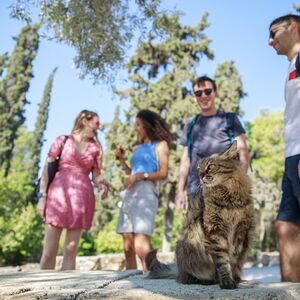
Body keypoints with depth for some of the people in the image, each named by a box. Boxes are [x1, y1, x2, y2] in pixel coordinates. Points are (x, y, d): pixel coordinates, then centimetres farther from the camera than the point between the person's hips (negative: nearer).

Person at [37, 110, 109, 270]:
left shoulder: (95, 148, 14)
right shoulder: (62, 140, 7)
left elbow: (96, 175, 13)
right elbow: (47, 168, 3)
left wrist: (102, 184, -10)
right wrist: (42, 195, -6)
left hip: (82, 197, 2)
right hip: (58, 193, -2)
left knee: (70, 251, -1)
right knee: (49, 251, -5)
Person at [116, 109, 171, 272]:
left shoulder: (160, 145, 7)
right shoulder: (137, 148, 24)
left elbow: (163, 173, -4)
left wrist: (140, 176, -13)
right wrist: (121, 160, 14)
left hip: (146, 194, -6)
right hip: (130, 195, 7)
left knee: (141, 245, -18)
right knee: (128, 245, 2)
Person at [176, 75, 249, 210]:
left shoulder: (230, 119, 10)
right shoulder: (190, 125, 19)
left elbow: (243, 153, 3)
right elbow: (185, 160, 17)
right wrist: (180, 190, 9)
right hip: (196, 191, 3)